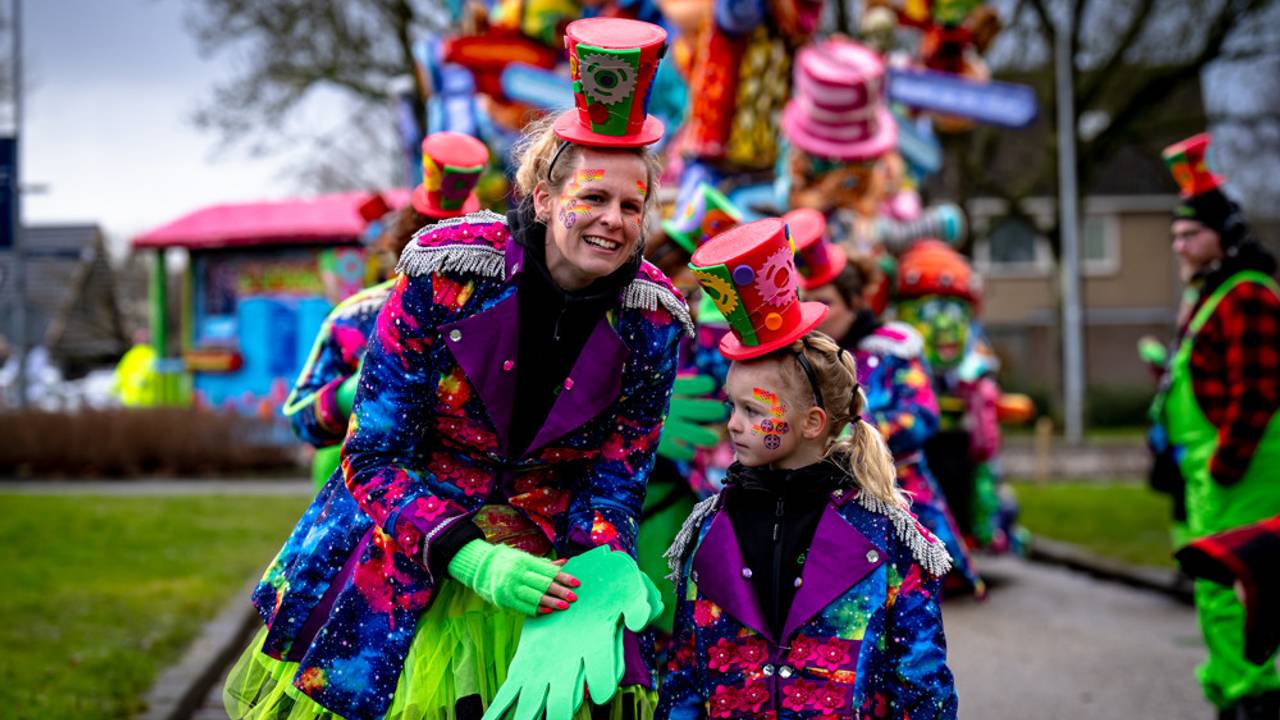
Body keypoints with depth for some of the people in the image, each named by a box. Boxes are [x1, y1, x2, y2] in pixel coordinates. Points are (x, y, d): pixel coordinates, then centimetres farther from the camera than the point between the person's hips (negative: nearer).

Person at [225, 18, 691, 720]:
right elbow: (374, 458, -16)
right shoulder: (443, 273, -19)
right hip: (405, 555, -2)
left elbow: (613, 479, -4)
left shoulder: (651, 319, -11)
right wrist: (476, 559, -30)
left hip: (546, 566, 2)